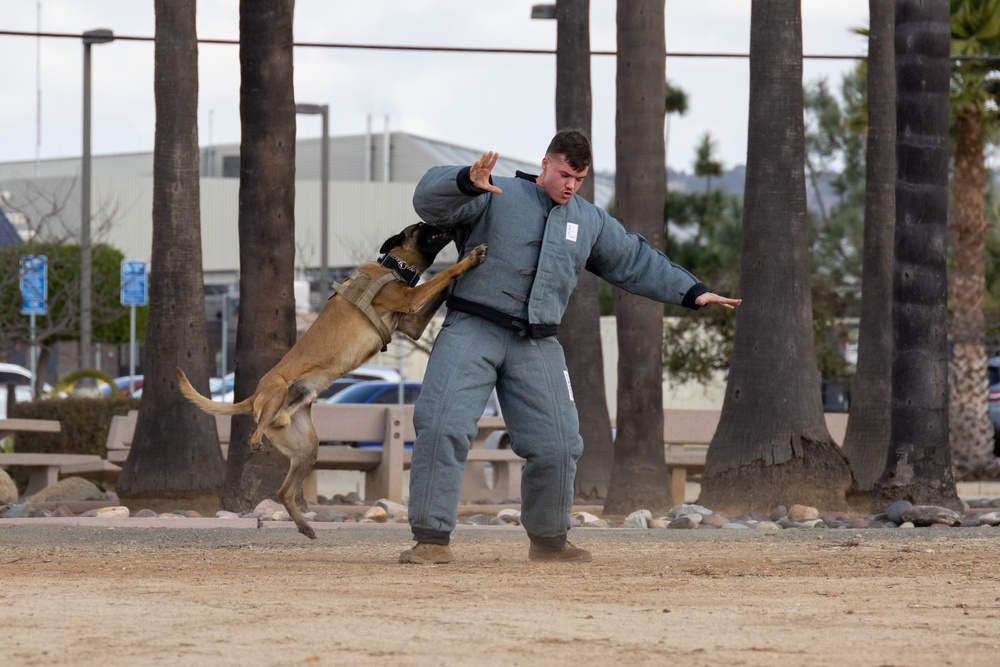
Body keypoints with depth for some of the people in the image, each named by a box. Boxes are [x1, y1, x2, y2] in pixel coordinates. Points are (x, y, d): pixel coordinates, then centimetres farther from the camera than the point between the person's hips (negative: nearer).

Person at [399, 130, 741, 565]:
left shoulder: (590, 222, 18)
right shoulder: (496, 197, 0)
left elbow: (637, 262, 26)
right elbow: (430, 199, -15)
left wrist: (692, 292, 19)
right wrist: (469, 182, -36)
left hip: (536, 345, 4)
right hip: (472, 329, -4)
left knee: (556, 446, 1)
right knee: (442, 427, -19)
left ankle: (548, 540, 23)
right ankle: (432, 539, -14)